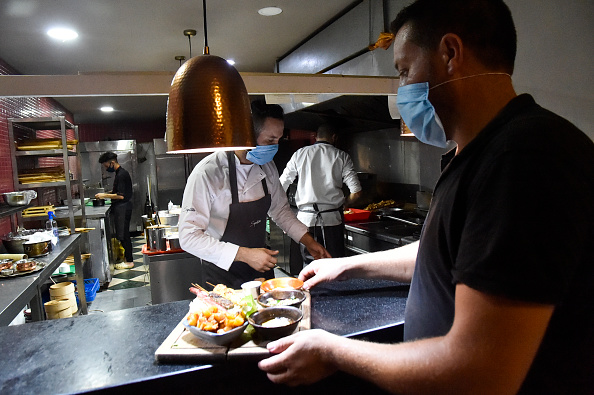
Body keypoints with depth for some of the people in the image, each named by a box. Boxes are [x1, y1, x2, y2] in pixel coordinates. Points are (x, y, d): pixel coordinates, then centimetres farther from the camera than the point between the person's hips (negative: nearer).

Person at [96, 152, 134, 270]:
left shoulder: (121, 175, -18)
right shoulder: (120, 173, 13)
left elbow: (121, 196, -22)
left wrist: (104, 195, -15)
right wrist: (107, 194, 12)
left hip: (123, 208, -10)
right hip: (120, 207, 10)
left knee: (123, 235, -4)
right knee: (123, 234, 16)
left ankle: (129, 261, 4)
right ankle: (127, 256, 26)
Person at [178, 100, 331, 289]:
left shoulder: (267, 167, -4)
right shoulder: (207, 173, -24)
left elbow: (280, 209, 11)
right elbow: (189, 236, -25)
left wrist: (308, 240, 1)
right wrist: (245, 254, -30)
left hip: (261, 268, 6)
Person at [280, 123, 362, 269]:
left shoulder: (299, 154, 7)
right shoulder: (341, 156, 4)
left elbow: (281, 187, 8)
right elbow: (356, 191, -3)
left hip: (305, 219, 1)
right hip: (332, 219, 0)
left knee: (300, 269, 8)